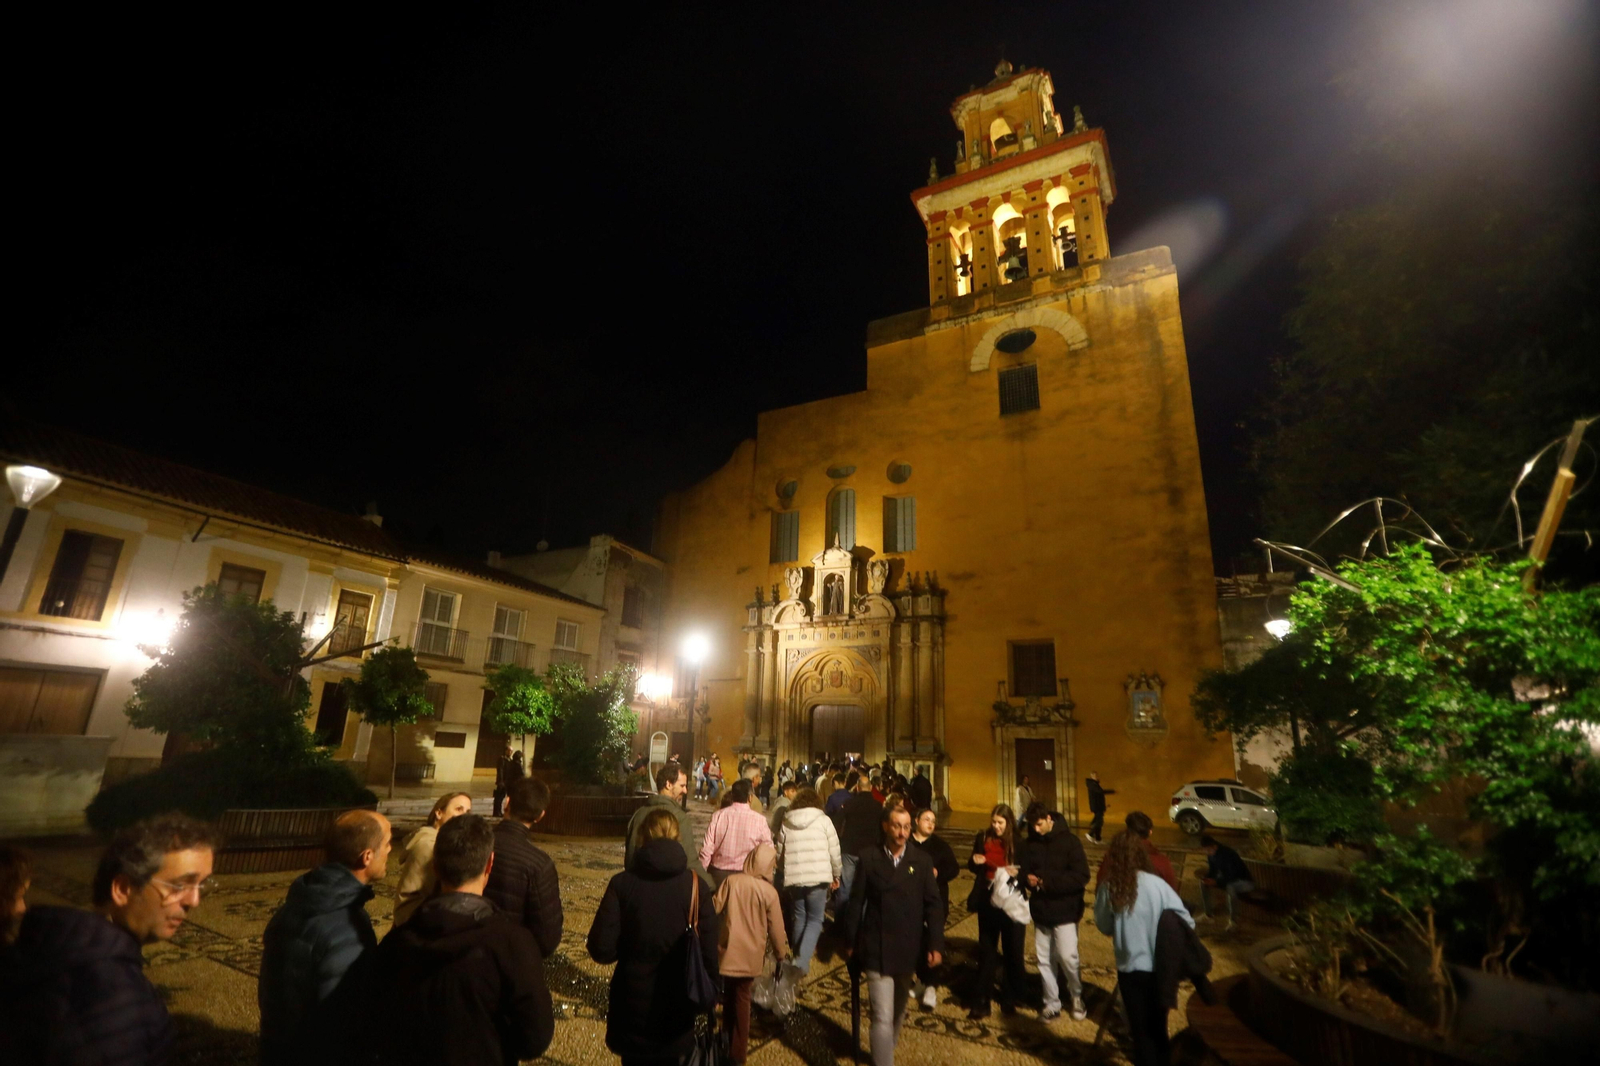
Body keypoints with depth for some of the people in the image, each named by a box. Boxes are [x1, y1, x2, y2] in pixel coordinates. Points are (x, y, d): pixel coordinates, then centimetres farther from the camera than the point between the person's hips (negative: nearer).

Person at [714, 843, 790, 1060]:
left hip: (728, 950, 2)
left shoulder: (731, 881, -10)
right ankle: (737, 1052, 23)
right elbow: (776, 928, -7)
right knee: (742, 998, 15)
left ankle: (728, 1041, 39)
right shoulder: (769, 892, -13)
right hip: (750, 955, -1)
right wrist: (781, 955, 7)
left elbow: (714, 908, -6)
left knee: (728, 997, 23)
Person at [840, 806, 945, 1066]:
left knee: (899, 1010, 22)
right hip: (876, 951, -3)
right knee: (883, 1017, -6)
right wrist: (850, 942, 2)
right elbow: (856, 903, -2)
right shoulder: (869, 858, -8)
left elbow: (933, 905, -2)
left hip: (909, 950, 3)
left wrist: (936, 944, -9)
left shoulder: (921, 859, -3)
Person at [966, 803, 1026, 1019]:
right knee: (986, 951, 9)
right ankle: (982, 1001, 17)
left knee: (1013, 952, 10)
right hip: (988, 902, 2)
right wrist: (975, 862, -13)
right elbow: (974, 867, 9)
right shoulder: (983, 838, -2)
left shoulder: (1018, 843, -9)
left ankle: (1010, 998, 28)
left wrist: (1017, 873, -26)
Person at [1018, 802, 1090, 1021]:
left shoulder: (1069, 841, -12)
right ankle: (1052, 1004, 27)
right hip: (1040, 911, 5)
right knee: (1044, 960, 10)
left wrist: (1048, 882, -22)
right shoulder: (1029, 843, 2)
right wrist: (1026, 877, -14)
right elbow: (1023, 869, 11)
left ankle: (1078, 997, 25)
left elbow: (1082, 877, -17)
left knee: (1067, 957, -4)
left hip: (1065, 911, -4)